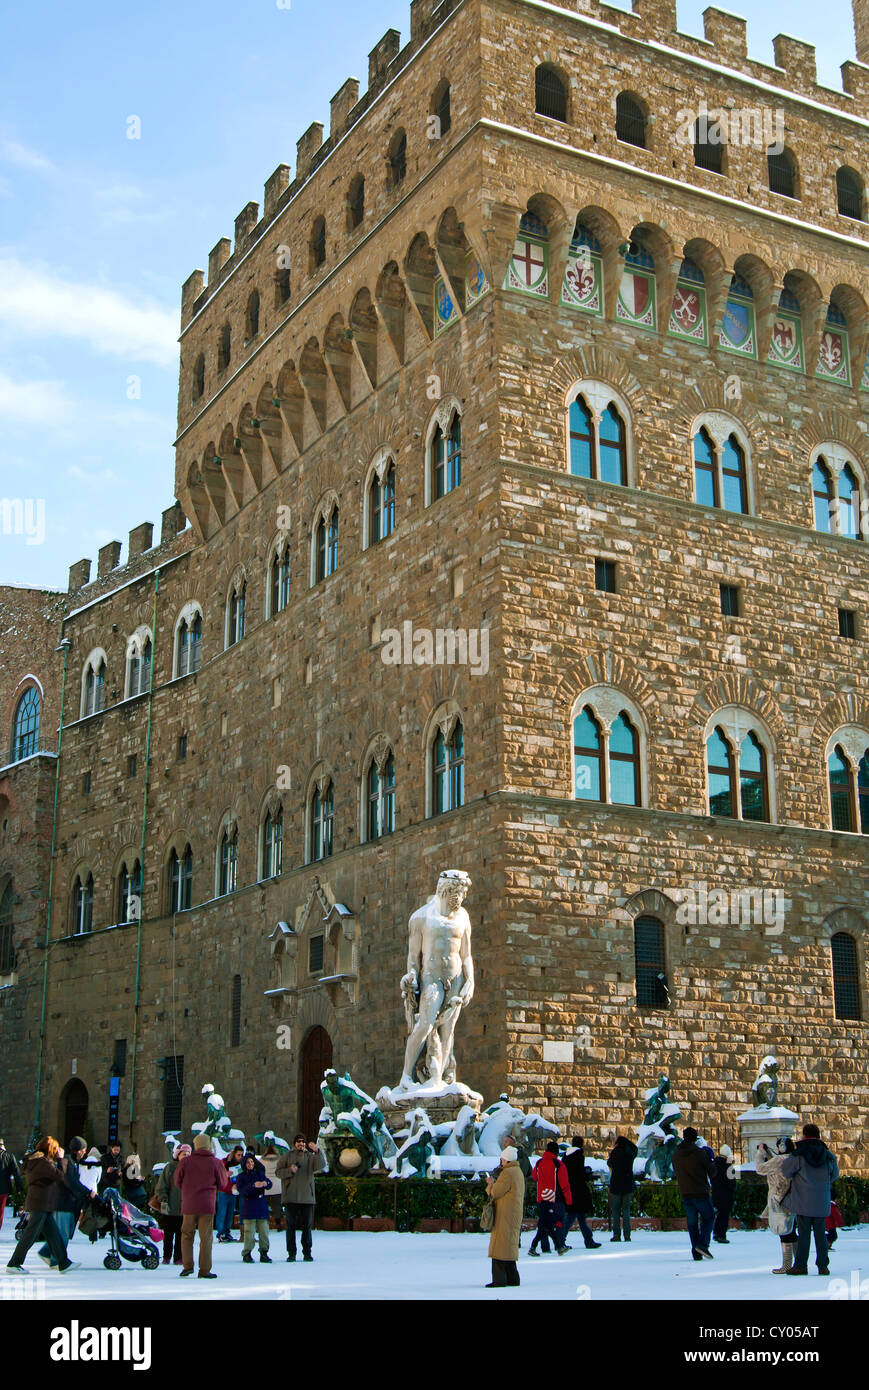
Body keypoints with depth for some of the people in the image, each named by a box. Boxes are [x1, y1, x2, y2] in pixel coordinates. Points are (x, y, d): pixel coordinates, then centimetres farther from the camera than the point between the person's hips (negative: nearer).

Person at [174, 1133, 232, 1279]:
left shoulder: (185, 1161, 0)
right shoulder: (215, 1163, -2)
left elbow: (177, 1182, 7)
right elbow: (222, 1185, 5)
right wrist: (226, 1175, 25)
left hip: (188, 1205, 1)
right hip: (207, 1206, -1)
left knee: (187, 1235, 14)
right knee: (206, 1237, 3)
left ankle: (187, 1265, 4)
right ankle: (204, 1270, 2)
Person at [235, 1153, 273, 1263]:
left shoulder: (260, 1173, 12)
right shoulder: (241, 1177, 1)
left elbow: (269, 1184, 3)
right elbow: (241, 1191, -13)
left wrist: (266, 1183, -21)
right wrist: (253, 1185, -27)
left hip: (262, 1207, 3)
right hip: (248, 1208, -3)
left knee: (264, 1232, 2)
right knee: (249, 1232, -6)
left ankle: (264, 1253, 11)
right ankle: (247, 1254, 5)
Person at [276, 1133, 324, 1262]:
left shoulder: (310, 1157, 10)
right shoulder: (286, 1157, 9)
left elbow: (320, 1166, -8)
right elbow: (278, 1172, 2)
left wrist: (317, 1151, -23)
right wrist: (290, 1170, -15)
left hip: (307, 1197, 1)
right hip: (290, 1197, -1)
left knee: (307, 1226, 1)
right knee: (291, 1226, 1)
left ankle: (307, 1253, 8)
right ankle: (291, 1253, 6)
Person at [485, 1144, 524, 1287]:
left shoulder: (507, 1173, -16)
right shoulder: (518, 1171, 15)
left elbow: (495, 1193, -14)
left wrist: (490, 1184, 4)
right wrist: (494, 1183, 12)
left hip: (505, 1215, -10)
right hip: (515, 1215, 10)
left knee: (500, 1246, -7)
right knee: (510, 1245, 14)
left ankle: (499, 1279, -9)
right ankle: (512, 1278, 17)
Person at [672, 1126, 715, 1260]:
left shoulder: (676, 1153, 7)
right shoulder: (699, 1152, -10)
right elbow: (712, 1171, -3)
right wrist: (711, 1161, 16)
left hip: (684, 1193, 5)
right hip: (700, 1192, -5)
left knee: (692, 1221, 10)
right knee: (708, 1217, 9)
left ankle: (696, 1252, 6)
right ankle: (702, 1244, -9)